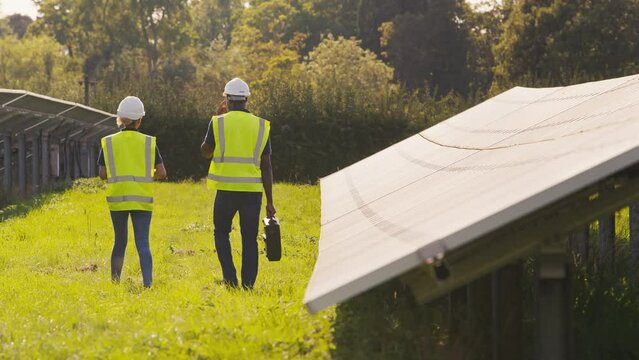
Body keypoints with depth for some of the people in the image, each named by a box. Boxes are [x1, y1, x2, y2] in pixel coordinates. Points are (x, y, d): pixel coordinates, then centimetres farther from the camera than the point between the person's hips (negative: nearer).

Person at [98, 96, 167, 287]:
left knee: (119, 242, 15)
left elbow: (102, 174, -2)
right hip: (142, 200, -1)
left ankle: (115, 282, 18)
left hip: (117, 199, 1)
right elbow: (161, 173, -2)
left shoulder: (108, 143, 0)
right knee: (143, 244, -2)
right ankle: (147, 283, -16)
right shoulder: (149, 142, 0)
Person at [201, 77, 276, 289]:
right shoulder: (261, 126, 4)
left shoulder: (218, 123, -2)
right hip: (252, 190, 1)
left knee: (221, 233, 15)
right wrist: (269, 202, 8)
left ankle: (229, 277, 0)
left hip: (226, 190, -1)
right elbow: (266, 167, 4)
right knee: (249, 239, 7)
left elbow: (205, 153, 13)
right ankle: (248, 285, 5)